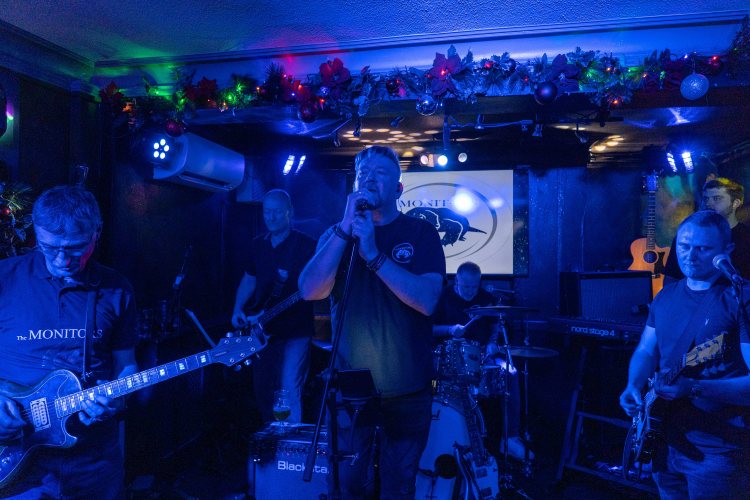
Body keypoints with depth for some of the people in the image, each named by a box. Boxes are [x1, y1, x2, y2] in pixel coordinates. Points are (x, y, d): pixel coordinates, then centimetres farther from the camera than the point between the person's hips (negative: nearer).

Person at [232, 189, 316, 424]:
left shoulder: (306, 245, -8)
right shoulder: (258, 244, 10)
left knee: (289, 392, -9)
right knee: (262, 389, 17)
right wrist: (238, 310, 5)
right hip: (263, 330, 6)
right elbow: (249, 280, 18)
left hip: (295, 331, -6)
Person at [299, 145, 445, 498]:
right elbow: (310, 290, -12)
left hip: (406, 390, -2)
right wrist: (345, 230, -19)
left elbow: (426, 301, -19)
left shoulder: (421, 233, -3)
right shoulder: (336, 234, 4)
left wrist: (373, 255, -25)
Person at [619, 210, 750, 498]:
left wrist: (694, 388, -28)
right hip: (666, 440, 6)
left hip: (718, 448, -6)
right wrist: (634, 387, -6)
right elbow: (646, 350, 13)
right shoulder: (665, 297, 7)